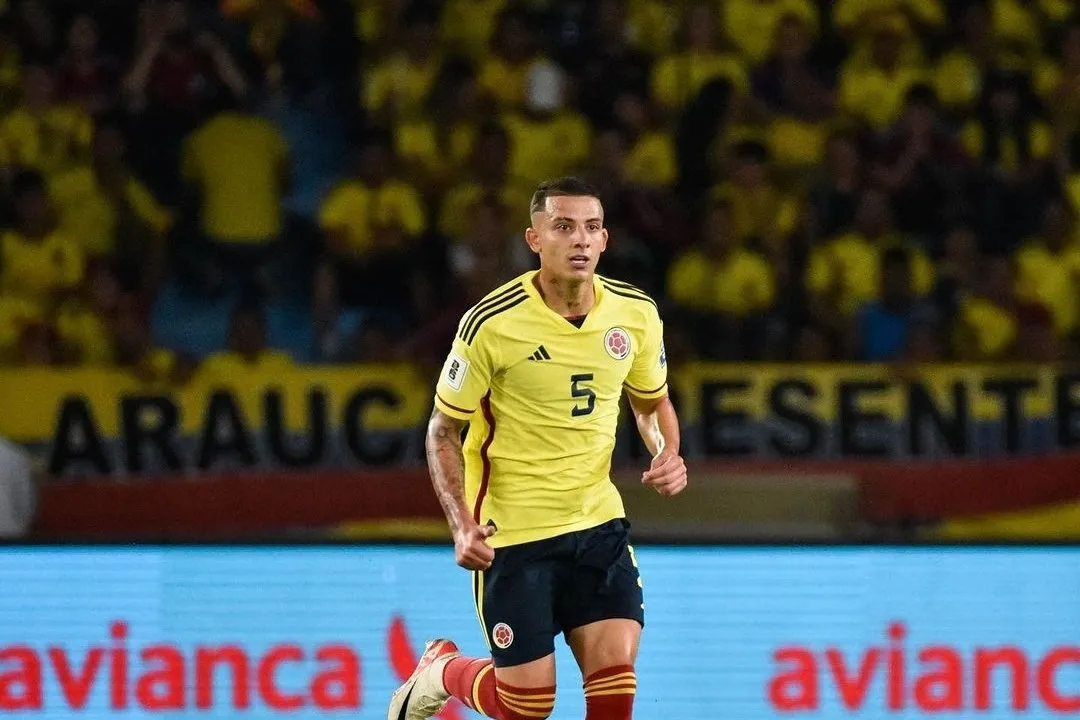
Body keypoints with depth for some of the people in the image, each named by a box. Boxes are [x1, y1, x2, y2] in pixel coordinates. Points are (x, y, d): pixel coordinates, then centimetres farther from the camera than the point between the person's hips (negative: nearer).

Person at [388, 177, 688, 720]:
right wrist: (462, 525, -20)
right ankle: (441, 670, 33)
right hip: (511, 531, -4)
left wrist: (668, 455, -5)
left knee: (615, 675, -12)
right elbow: (443, 431, -7)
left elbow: (652, 401, 17)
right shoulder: (492, 324, -15)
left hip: (597, 522, 4)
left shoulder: (635, 314, -2)